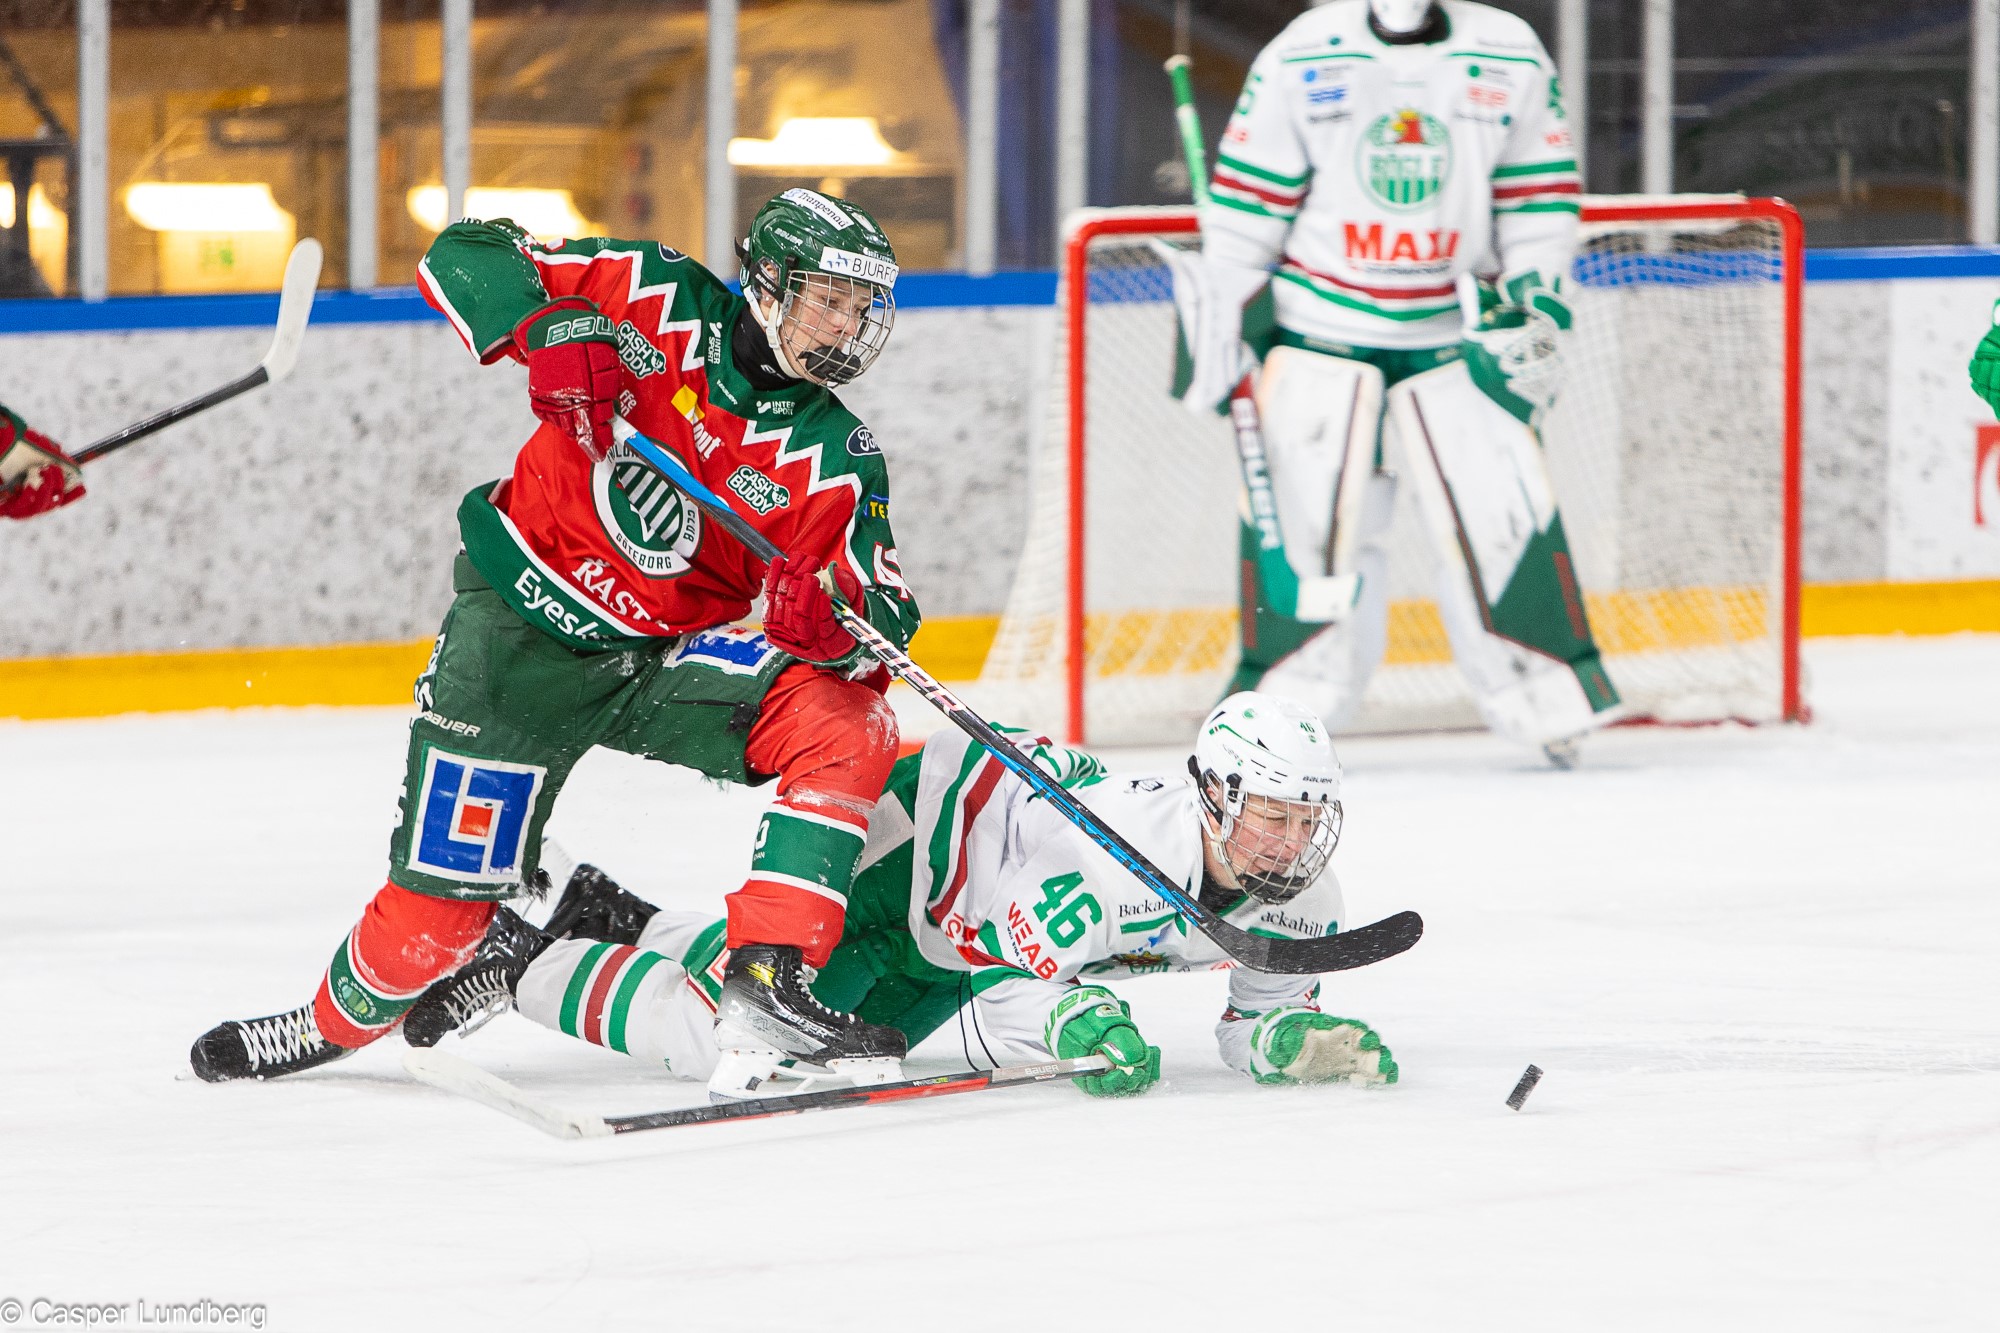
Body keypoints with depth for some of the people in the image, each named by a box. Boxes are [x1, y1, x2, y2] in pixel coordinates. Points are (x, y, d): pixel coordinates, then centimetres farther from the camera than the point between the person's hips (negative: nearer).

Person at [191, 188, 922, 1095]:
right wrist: (548, 330, -29)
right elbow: (467, 257, -10)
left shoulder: (834, 457, -5)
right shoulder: (659, 302, -11)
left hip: (663, 659, 3)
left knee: (849, 727, -23)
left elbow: (884, 618, -13)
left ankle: (772, 986, -26)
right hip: (523, 618, -3)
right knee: (435, 911, -4)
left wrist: (830, 618, -38)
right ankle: (340, 1020, 30)